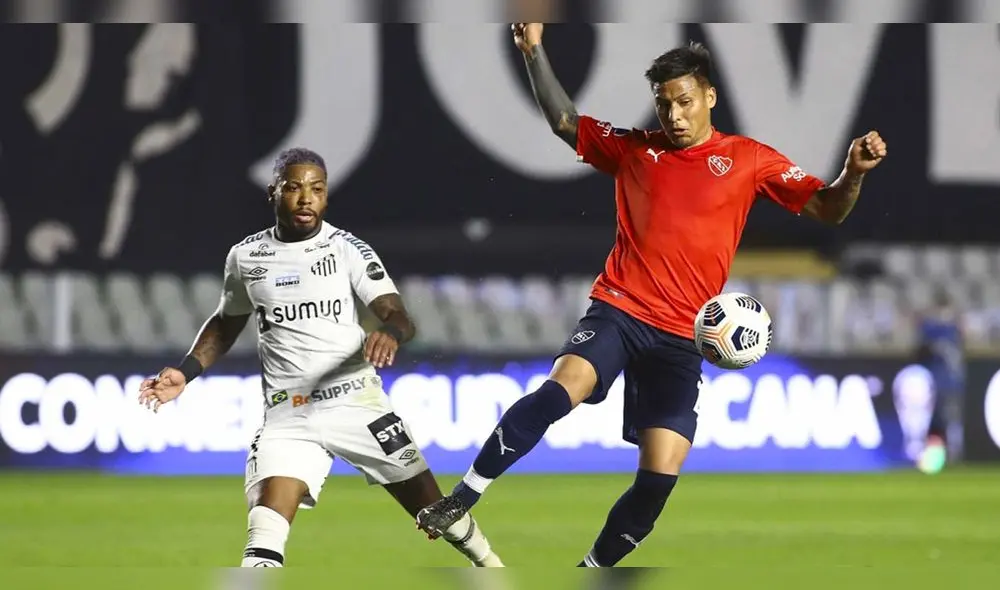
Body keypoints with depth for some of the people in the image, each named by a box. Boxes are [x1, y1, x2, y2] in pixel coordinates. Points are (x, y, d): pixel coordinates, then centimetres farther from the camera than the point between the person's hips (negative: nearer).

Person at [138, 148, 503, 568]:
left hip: (357, 403, -1)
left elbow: (400, 318, -12)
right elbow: (226, 324, 23)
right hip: (287, 415, 1)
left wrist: (390, 333, -36)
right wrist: (185, 372, 8)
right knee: (267, 526, -19)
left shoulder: (347, 249, -4)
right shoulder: (245, 257, 5)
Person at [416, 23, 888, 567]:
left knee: (659, 478, -8)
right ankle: (459, 500, -23)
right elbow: (564, 121, 20)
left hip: (682, 337, 0)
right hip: (618, 311, 0)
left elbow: (827, 209, 5)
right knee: (560, 390, -30)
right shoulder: (635, 149, 11)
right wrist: (534, 53, 9)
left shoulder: (749, 160, 6)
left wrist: (854, 172, -15)